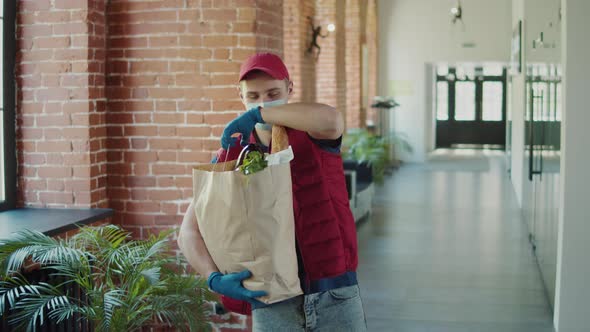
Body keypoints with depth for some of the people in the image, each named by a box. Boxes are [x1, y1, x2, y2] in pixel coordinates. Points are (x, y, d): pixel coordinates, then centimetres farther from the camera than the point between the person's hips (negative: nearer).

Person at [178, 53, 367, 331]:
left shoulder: (313, 135, -1)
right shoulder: (230, 156, 3)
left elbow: (331, 119, -29)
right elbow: (189, 233, -1)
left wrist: (258, 114, -22)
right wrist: (214, 279, -20)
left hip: (334, 291, -1)